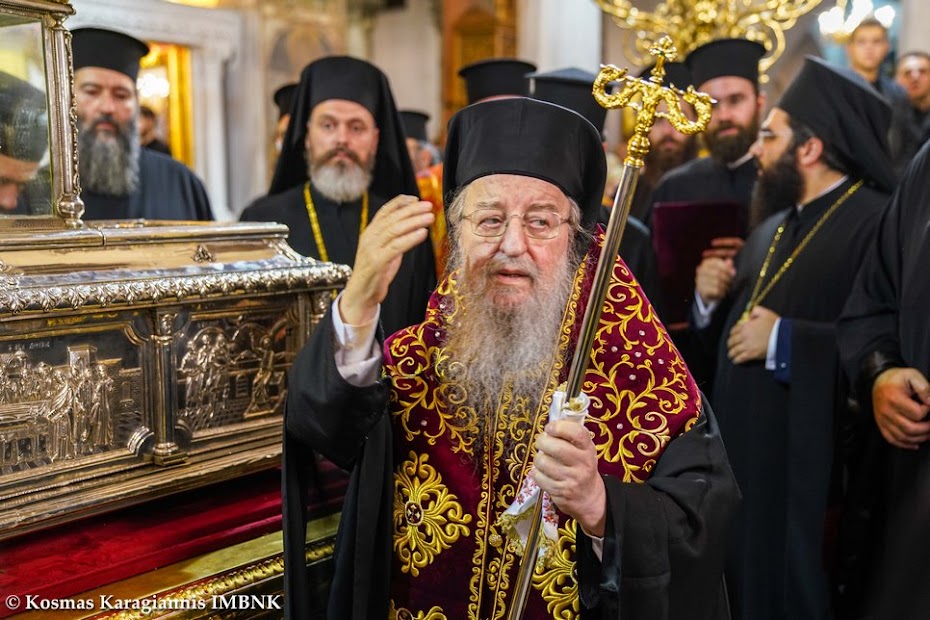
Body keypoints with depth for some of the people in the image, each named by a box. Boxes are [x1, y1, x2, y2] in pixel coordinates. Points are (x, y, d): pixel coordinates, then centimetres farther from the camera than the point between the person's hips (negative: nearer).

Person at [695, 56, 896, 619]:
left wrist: (785, 340, -21)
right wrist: (714, 300, 0)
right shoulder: (773, 229, 15)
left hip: (816, 477, -8)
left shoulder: (880, 223, -14)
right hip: (743, 462, 8)